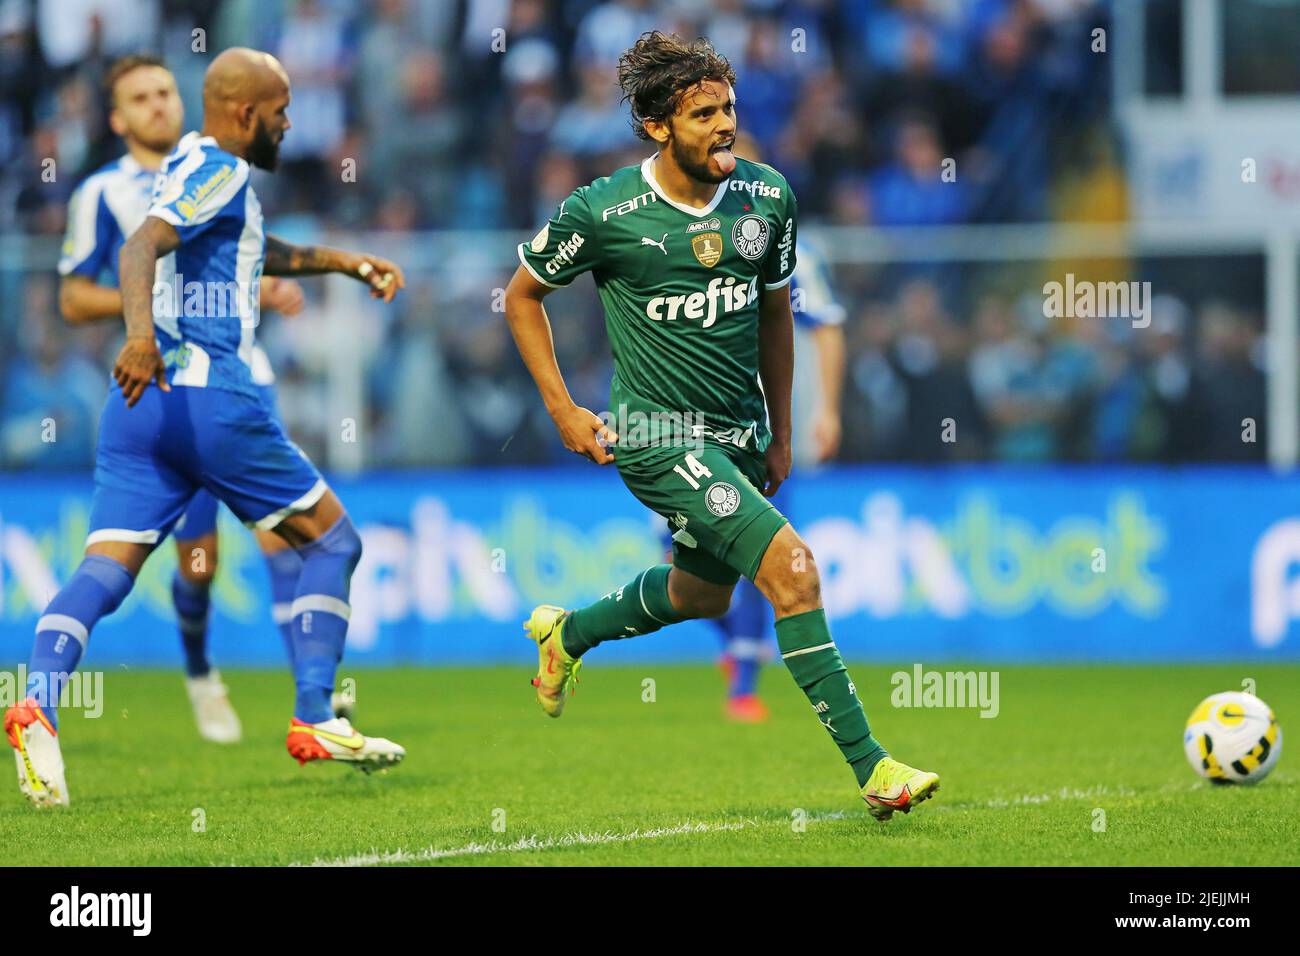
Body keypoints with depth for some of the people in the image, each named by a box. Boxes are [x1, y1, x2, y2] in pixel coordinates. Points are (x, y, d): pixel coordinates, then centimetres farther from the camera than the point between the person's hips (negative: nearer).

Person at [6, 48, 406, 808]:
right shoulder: (218, 170, -6)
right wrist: (141, 332, -39)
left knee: (106, 568, -6)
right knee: (332, 541, 8)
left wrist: (344, 261, 45)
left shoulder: (192, 165, 24)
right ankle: (314, 722, 4)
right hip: (211, 395, -8)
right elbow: (142, 246, -23)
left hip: (142, 402, 8)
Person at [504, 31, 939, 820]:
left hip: (739, 434, 7)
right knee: (791, 567, -20)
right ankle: (870, 766, -18)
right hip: (658, 433, -7)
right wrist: (564, 412, -4)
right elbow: (523, 293, 1)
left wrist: (780, 435, 17)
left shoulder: (767, 196, -2)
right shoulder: (602, 214, -15)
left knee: (702, 596, 24)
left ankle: (567, 635, 52)